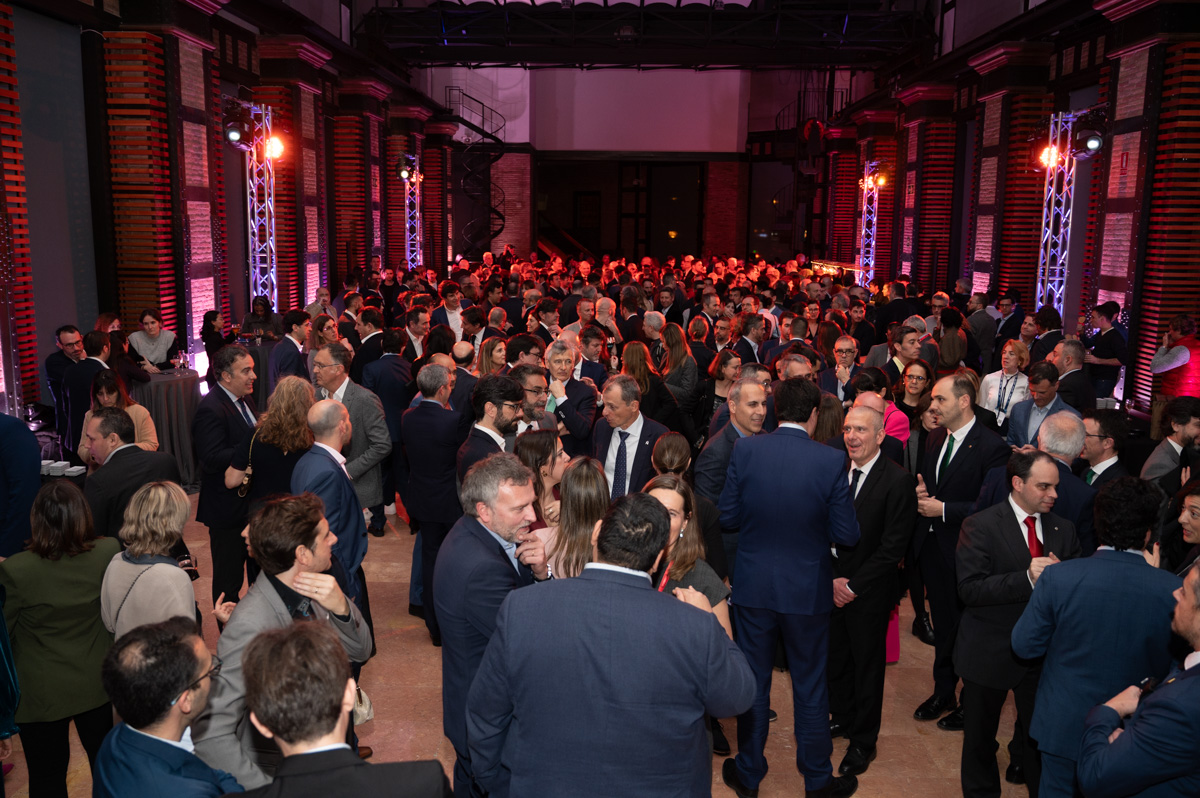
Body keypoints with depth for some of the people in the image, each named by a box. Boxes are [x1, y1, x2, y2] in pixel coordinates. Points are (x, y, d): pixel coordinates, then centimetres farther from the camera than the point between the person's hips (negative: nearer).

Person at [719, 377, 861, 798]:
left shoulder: (745, 450, -11)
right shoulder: (831, 460, -15)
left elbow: (727, 517, -6)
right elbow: (846, 534, -11)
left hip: (753, 586, 1)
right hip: (807, 588, -1)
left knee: (753, 681, 16)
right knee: (810, 686, 15)